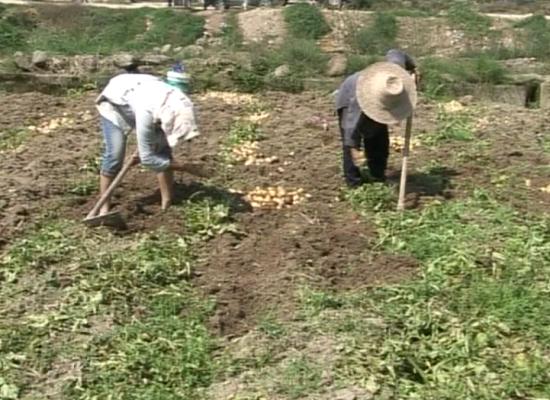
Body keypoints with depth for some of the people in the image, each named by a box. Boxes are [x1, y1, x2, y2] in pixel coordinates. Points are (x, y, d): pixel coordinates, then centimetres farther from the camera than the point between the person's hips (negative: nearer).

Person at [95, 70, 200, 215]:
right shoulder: (147, 112, -45)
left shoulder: (179, 106, -29)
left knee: (163, 150, -5)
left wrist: (141, 152, -13)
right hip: (114, 104, -5)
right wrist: (181, 166, -31)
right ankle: (104, 208, 0)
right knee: (114, 156, -15)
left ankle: (167, 203, 3)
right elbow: (147, 158, -36)